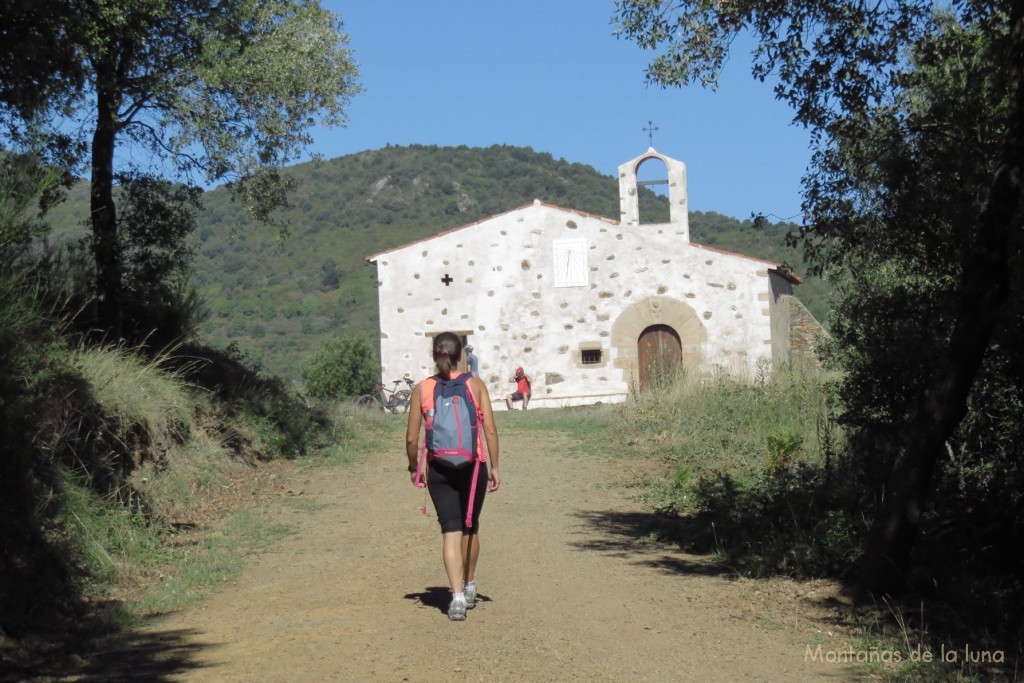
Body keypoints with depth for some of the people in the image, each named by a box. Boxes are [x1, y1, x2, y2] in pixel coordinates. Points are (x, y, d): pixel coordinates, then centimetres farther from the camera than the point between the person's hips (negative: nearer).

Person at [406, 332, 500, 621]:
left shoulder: (421, 389, -1)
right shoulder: (475, 384, -2)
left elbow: (412, 438, -1)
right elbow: (490, 431, -6)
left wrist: (413, 468, 13)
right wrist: (494, 467, 2)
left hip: (439, 469, -1)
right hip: (473, 465, 1)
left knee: (451, 531, 1)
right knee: (470, 529, 18)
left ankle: (458, 596, -12)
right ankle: (469, 587, 34)